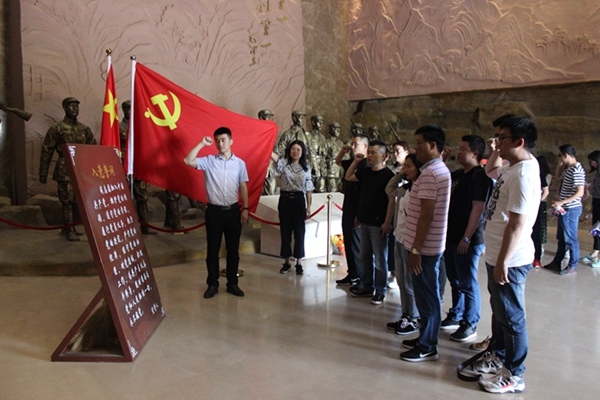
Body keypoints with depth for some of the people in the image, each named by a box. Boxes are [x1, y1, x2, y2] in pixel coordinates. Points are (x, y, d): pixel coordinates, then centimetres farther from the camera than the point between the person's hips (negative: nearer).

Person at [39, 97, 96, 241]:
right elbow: (46, 151, 2)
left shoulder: (85, 129, 12)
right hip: (65, 171, -3)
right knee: (67, 202, -2)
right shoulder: (56, 128, 2)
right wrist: (43, 173, -1)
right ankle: (70, 231, 5)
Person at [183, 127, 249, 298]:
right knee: (212, 249, 6)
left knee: (233, 249, 8)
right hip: (214, 211, -1)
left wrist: (245, 209, 0)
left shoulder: (240, 163, 3)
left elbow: (243, 187, 5)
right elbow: (188, 161, -15)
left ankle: (232, 284, 21)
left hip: (233, 211, 1)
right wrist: (201, 144, -13)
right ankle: (212, 284, 19)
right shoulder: (208, 161, -1)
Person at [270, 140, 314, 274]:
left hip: (299, 200, 0)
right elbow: (272, 154, -18)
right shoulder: (284, 162, 1)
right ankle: (286, 262, 18)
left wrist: (308, 206, 2)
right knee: (285, 231, 6)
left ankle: (299, 263, 14)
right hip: (285, 199, 0)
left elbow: (308, 189, 5)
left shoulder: (306, 167, 4)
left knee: (299, 232, 4)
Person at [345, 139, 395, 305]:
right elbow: (348, 177, 23)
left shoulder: (388, 175, -12)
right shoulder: (365, 172, 8)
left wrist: (387, 222, -19)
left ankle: (380, 291, 15)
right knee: (365, 257, 15)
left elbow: (391, 200, -15)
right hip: (364, 221, 7)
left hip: (378, 223, -7)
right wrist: (356, 161, 10)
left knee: (380, 259, 3)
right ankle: (367, 287, 27)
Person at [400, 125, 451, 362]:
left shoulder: (430, 173, -19)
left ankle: (427, 347, 12)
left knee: (426, 296, 0)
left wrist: (415, 249, -20)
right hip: (431, 244, 10)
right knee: (427, 295, 17)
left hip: (425, 246, -10)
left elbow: (426, 215, -23)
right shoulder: (440, 170, 14)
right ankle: (425, 339, 30)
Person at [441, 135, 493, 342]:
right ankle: (456, 316, 33)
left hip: (467, 241, -8)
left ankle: (470, 324, 16)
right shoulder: (457, 174, 12)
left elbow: (477, 209, -19)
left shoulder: (480, 176, -13)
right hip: (451, 237, 8)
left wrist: (467, 238, -22)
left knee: (467, 283, 3)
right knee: (454, 280, 18)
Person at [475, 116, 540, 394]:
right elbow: (490, 171, 30)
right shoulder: (510, 168, 6)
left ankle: (514, 375, 21)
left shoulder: (523, 174, -23)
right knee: (499, 310, 23)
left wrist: (502, 261, -23)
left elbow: (517, 225, -26)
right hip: (497, 256, 10)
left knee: (511, 316, 5)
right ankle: (497, 356, 41)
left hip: (509, 260, -10)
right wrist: (496, 152, 12)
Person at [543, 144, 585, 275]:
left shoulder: (577, 170, -20)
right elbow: (558, 176, 27)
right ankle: (556, 263, 27)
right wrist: (560, 164, 11)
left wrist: (561, 202, -23)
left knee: (571, 239, 2)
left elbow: (580, 192, -24)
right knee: (562, 238, 17)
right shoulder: (568, 168, 8)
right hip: (564, 209, 10)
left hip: (571, 209, -10)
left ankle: (573, 266, 14)